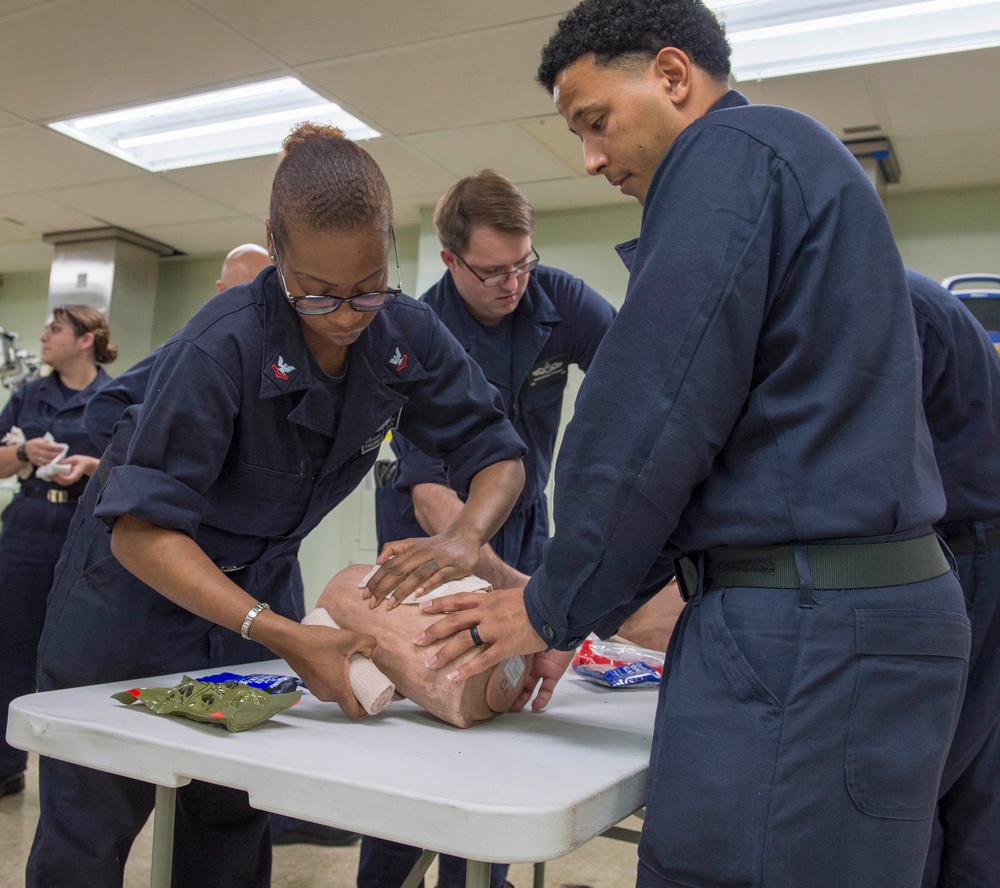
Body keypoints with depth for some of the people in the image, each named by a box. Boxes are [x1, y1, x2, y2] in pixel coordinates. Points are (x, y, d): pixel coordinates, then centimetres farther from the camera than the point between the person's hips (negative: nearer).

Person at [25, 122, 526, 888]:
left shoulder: (408, 335, -14)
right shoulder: (222, 347, -30)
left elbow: (496, 453, -8)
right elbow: (140, 529, -31)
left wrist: (464, 537, -30)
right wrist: (283, 637, -40)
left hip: (257, 584, 4)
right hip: (140, 586, -4)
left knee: (236, 820, 10)